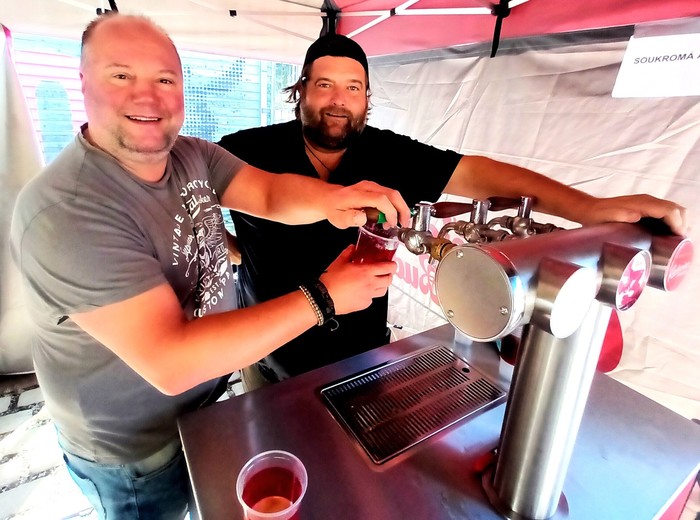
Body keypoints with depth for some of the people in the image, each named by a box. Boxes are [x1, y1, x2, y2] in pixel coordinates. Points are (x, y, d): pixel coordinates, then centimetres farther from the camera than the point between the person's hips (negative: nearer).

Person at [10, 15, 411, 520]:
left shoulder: (194, 156, -7)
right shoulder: (65, 211, -31)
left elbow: (271, 194, -16)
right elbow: (169, 361, -37)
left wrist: (332, 198, -39)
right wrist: (322, 298, -37)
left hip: (210, 395, 6)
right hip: (138, 452, -6)